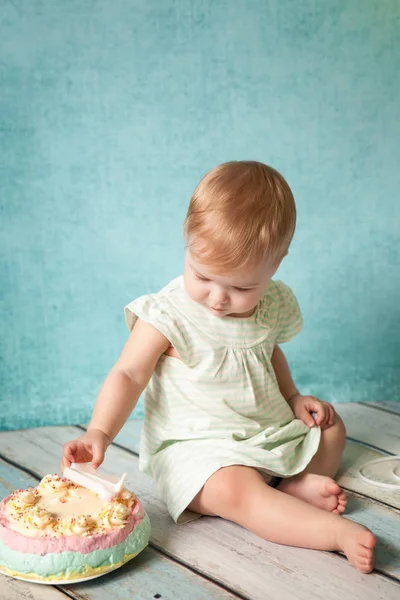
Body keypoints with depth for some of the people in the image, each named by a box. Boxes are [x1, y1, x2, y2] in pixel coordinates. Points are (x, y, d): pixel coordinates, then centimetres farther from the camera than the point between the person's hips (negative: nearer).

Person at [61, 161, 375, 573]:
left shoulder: (275, 304, -1)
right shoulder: (168, 315, -19)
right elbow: (128, 375, -20)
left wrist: (293, 398, 9)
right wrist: (99, 432, -34)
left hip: (272, 432, 7)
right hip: (196, 446, -7)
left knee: (332, 427, 14)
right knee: (238, 492, -34)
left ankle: (296, 484, -8)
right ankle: (338, 532, -28)